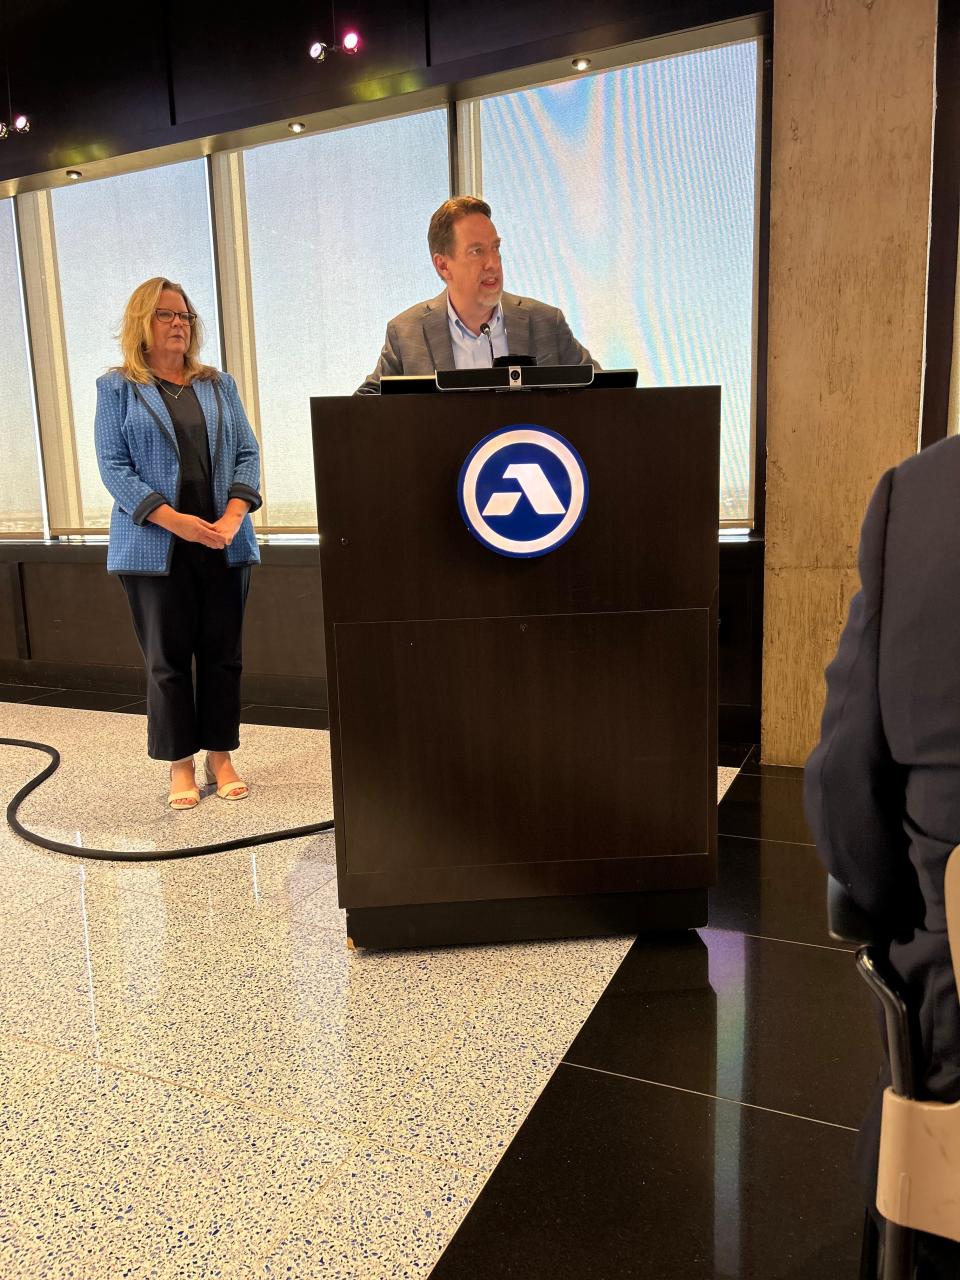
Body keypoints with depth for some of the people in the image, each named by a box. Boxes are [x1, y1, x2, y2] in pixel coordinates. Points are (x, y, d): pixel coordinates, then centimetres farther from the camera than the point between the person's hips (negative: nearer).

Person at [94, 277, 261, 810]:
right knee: (167, 658, 2)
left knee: (222, 653, 6)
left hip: (223, 544, 3)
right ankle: (180, 765, 14)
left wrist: (233, 515, -10)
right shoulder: (117, 387, 4)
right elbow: (113, 466, -4)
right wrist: (174, 520, -16)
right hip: (155, 546, -3)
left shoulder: (218, 385, 13)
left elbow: (246, 453, 8)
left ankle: (220, 756, 18)